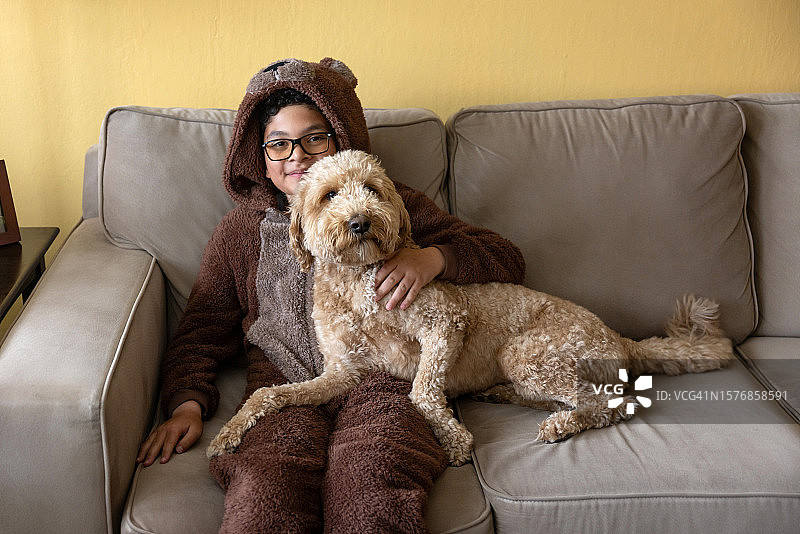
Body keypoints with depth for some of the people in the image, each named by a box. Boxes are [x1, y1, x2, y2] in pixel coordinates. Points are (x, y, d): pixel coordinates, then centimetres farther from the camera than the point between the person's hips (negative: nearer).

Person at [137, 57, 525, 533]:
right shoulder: (241, 229, 22)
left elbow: (507, 260, 13)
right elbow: (201, 331, 22)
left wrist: (433, 257, -7)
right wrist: (186, 404, 2)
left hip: (380, 377, 0)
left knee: (374, 496, -34)